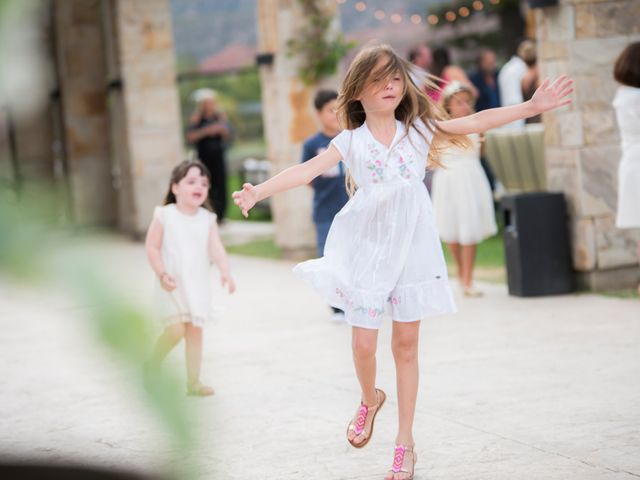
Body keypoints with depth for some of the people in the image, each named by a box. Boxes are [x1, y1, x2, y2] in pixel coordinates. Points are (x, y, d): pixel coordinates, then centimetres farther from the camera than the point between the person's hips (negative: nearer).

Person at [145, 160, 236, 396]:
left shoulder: (207, 219, 1)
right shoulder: (165, 216, -6)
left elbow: (216, 248, -9)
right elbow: (152, 246, -5)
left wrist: (225, 271, -26)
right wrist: (162, 274, -17)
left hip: (198, 286, 4)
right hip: (172, 285, -4)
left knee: (195, 331, 5)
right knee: (176, 330, -13)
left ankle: (193, 381, 14)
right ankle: (151, 366, 10)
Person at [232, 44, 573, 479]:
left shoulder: (419, 131, 5)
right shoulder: (351, 142, 0)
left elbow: (475, 122, 4)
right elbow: (307, 170, -10)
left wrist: (532, 106, 0)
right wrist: (258, 192, -24)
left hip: (411, 247, 1)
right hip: (367, 249, -1)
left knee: (406, 344, 4)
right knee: (363, 343, -4)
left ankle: (405, 443, 13)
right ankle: (370, 400, 31)